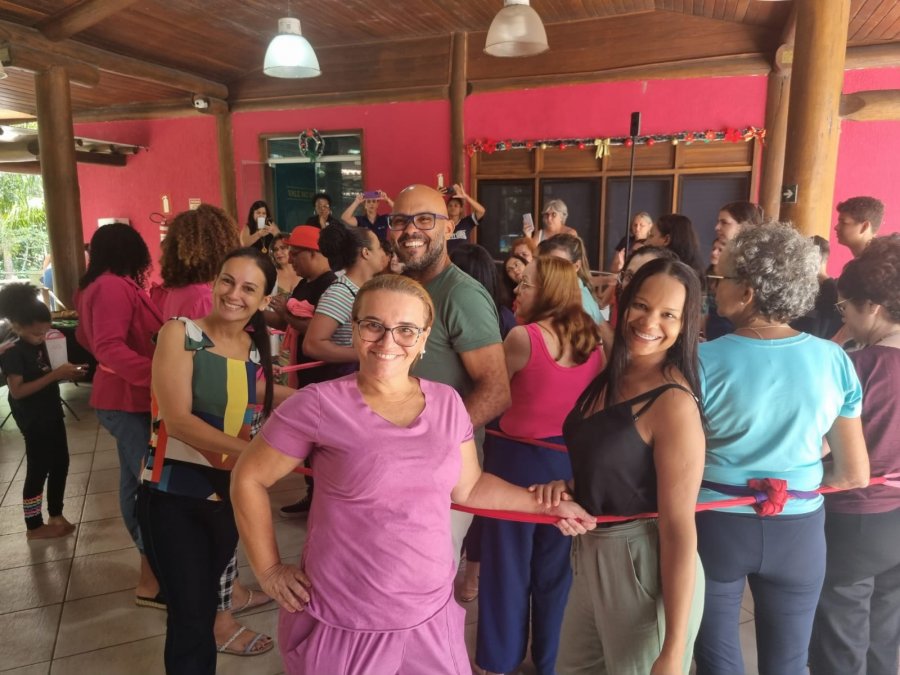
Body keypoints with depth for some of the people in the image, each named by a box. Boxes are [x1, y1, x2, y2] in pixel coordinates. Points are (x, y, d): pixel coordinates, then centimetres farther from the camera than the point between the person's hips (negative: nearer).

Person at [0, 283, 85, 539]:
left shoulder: (38, 345, 6)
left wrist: (66, 373, -2)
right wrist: (55, 375, -28)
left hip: (51, 414, 8)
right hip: (33, 420, -8)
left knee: (60, 463, 14)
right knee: (38, 470, 2)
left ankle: (56, 515, 30)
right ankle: (34, 526, 17)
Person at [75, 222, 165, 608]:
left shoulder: (99, 286, 11)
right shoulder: (115, 287, -19)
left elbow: (88, 337, 22)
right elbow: (110, 347, -29)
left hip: (124, 398, 10)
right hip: (129, 401, -10)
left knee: (136, 482, 17)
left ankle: (152, 564, 31)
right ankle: (151, 582, -1)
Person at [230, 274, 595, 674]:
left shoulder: (447, 403, -2)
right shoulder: (319, 405, -15)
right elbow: (249, 479, -4)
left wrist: (546, 505, 8)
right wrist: (270, 571, -3)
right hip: (342, 623, -3)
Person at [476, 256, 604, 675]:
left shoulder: (523, 337, -17)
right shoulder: (594, 339, 0)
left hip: (520, 459, -5)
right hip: (572, 461, 6)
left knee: (509, 565, 12)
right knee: (555, 567, 19)